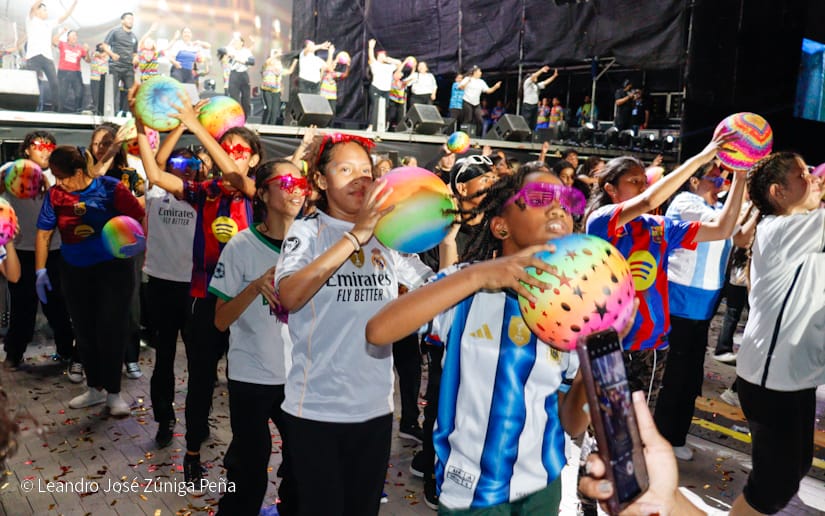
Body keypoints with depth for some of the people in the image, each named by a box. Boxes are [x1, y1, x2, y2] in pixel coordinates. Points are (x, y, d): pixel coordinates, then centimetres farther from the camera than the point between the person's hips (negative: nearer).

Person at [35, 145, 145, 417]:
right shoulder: (55, 194, -4)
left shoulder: (111, 188, -14)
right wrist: (41, 270, -5)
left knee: (110, 331, -2)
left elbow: (141, 218, -11)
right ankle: (95, 388, 29)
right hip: (74, 271, 4)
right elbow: (43, 233, 1)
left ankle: (113, 392, 14)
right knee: (84, 332, 12)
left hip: (113, 268, -4)